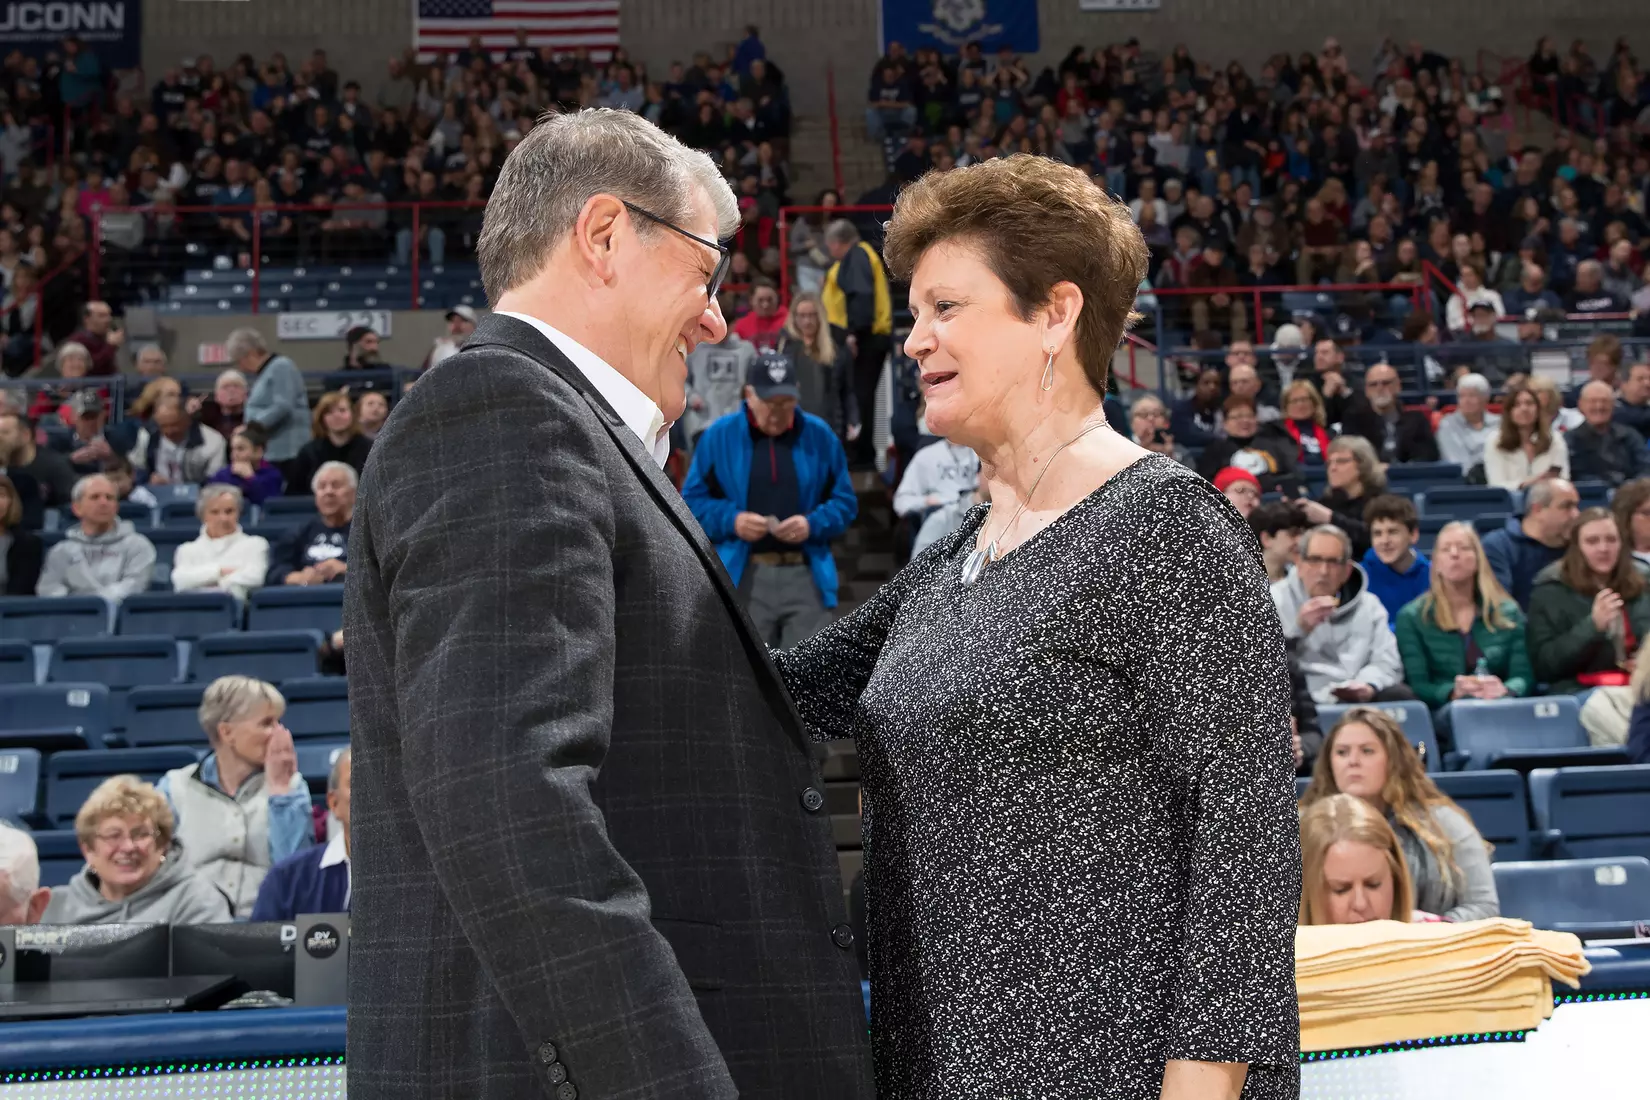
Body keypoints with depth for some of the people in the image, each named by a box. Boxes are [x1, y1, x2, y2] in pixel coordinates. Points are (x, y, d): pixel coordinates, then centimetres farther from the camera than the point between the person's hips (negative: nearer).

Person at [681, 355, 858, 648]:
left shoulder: (820, 436, 6)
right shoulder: (719, 437, 3)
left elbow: (845, 501, 9)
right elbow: (692, 501, 5)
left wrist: (814, 524, -10)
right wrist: (731, 520, -13)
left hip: (806, 577, 1)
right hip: (742, 578, 0)